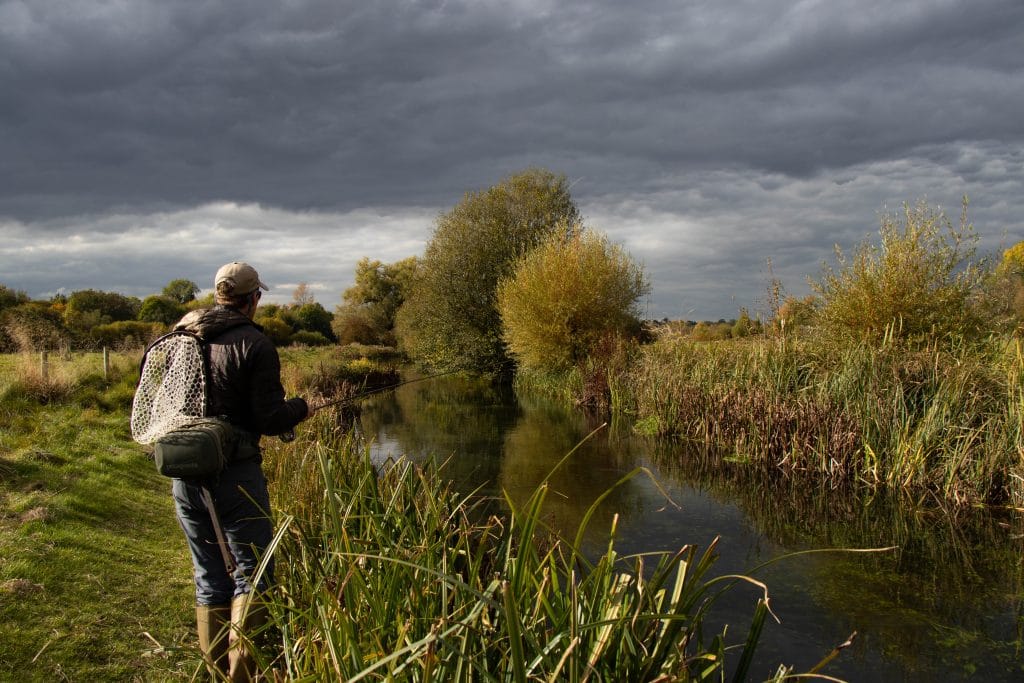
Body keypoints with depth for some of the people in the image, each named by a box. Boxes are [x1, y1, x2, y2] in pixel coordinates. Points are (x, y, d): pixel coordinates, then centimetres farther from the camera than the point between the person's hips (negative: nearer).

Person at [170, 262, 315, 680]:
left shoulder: (177, 337, 8)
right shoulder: (253, 343, -10)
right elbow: (271, 420, -14)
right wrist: (302, 408, 5)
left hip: (183, 475, 6)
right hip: (235, 474, -6)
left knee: (209, 578, 16)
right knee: (252, 571, 5)